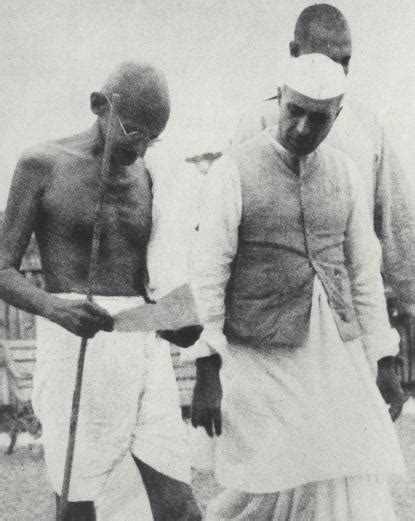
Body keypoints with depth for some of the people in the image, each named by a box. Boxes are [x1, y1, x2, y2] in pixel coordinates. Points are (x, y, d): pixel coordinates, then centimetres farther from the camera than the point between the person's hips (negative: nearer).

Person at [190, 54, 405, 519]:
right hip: (262, 359, -4)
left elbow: (364, 270, 11)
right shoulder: (234, 172, -7)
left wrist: (382, 362, 9)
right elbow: (209, 275, -9)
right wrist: (207, 375, -12)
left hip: (338, 357, 4)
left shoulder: (344, 173, 7)